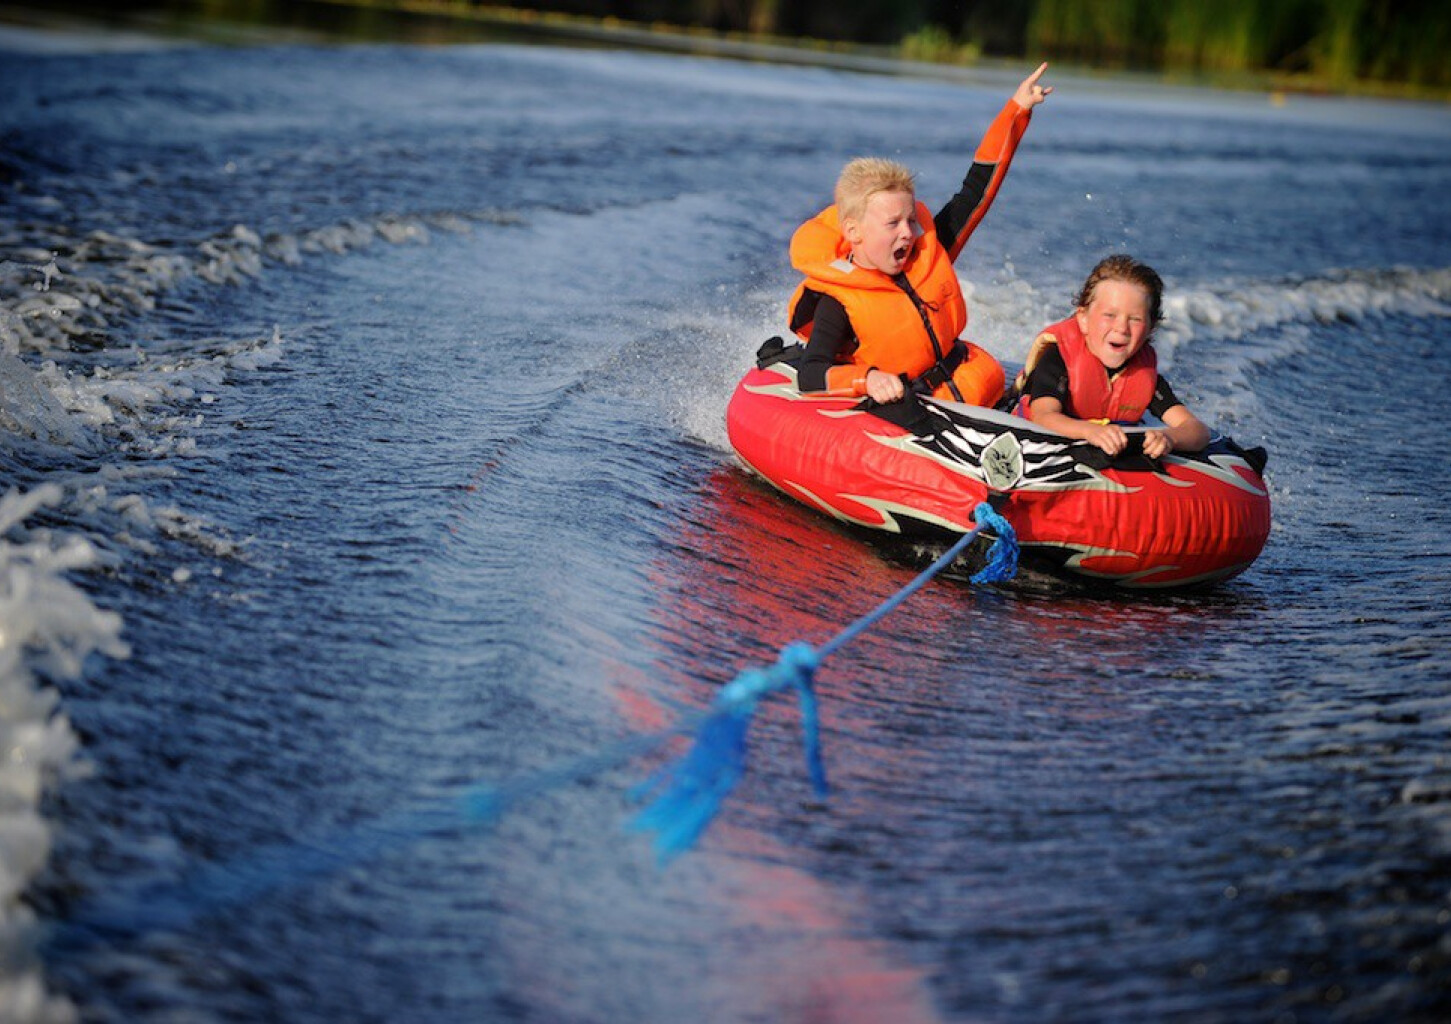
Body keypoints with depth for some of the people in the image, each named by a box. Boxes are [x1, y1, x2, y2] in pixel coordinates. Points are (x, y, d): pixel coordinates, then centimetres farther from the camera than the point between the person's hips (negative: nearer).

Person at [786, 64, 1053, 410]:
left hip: (973, 387, 5)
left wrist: (1017, 109, 8)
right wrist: (867, 379, -44)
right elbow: (809, 374, -24)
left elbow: (977, 188, 8)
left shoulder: (929, 249, 1)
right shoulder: (837, 304, -14)